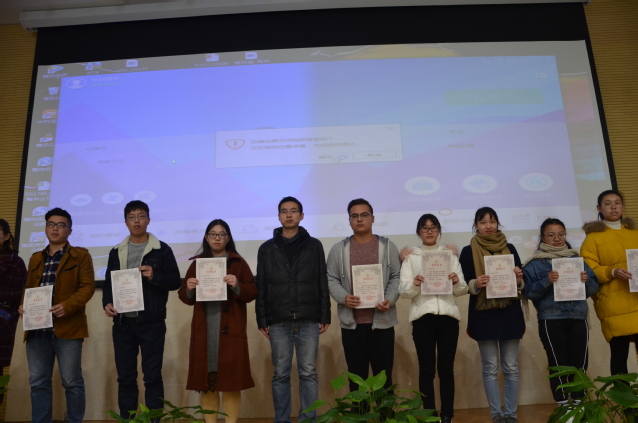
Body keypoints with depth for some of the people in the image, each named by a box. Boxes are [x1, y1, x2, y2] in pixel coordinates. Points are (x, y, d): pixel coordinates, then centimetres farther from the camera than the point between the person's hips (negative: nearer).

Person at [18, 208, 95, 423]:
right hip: (37, 328, 5)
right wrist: (23, 306, 0)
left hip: (67, 327, -5)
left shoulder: (80, 255, 4)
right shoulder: (35, 258, 20)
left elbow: (88, 286, -4)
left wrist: (67, 306, -19)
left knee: (71, 381, 0)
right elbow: (28, 289, 22)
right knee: (38, 382, 7)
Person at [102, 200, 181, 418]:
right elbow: (108, 283, 14)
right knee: (125, 377, 8)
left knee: (152, 376, 1)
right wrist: (107, 303, -5)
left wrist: (155, 276, -18)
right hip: (123, 322, 4)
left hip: (152, 323, -3)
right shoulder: (116, 252, 13)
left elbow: (175, 281, -1)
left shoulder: (162, 250, 2)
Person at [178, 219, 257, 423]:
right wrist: (189, 289, -10)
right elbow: (185, 297, 11)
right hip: (204, 329, 2)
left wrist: (237, 286, -18)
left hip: (230, 329, -2)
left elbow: (252, 292, 0)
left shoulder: (238, 262, 5)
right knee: (206, 379, 3)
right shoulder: (197, 263, 12)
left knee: (230, 378, -2)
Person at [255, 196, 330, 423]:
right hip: (278, 322, 1)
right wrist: (262, 320, 1)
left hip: (309, 320, 0)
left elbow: (323, 283, 5)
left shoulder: (314, 246, 7)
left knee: (308, 373, 4)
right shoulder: (267, 249, 8)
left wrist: (325, 316, 0)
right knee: (281, 374, 6)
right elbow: (261, 287, 7)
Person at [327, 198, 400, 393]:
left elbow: (396, 277, 4)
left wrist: (389, 300, -12)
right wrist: (343, 298, -15)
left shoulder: (388, 246, 6)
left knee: (384, 375, 9)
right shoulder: (338, 249, 6)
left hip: (382, 321, 0)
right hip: (351, 322, 0)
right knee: (356, 376, 10)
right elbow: (331, 279, 4)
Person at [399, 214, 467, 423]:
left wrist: (457, 282, -16)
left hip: (448, 315, 1)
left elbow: (462, 290, 7)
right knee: (426, 369, 1)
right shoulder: (411, 257, 9)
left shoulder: (450, 254, 13)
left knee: (446, 368, 4)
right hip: (422, 316, -1)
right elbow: (403, 291, -1)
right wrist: (414, 284, -23)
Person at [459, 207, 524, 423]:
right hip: (483, 314, -2)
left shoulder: (509, 248, 8)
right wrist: (475, 284, -20)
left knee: (511, 367, 6)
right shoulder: (468, 251, 2)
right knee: (490, 368, 2)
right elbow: (464, 285, 0)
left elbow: (521, 282, 11)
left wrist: (518, 279, -11)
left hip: (509, 313, 2)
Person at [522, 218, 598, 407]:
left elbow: (594, 288, 9)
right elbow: (528, 291, -8)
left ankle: (579, 403, 18)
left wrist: (586, 281, -12)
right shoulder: (535, 263, 0)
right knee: (558, 364, 0)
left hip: (578, 318, 4)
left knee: (580, 362, 6)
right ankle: (562, 405, 9)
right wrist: (547, 281, -23)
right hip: (551, 321, -3)